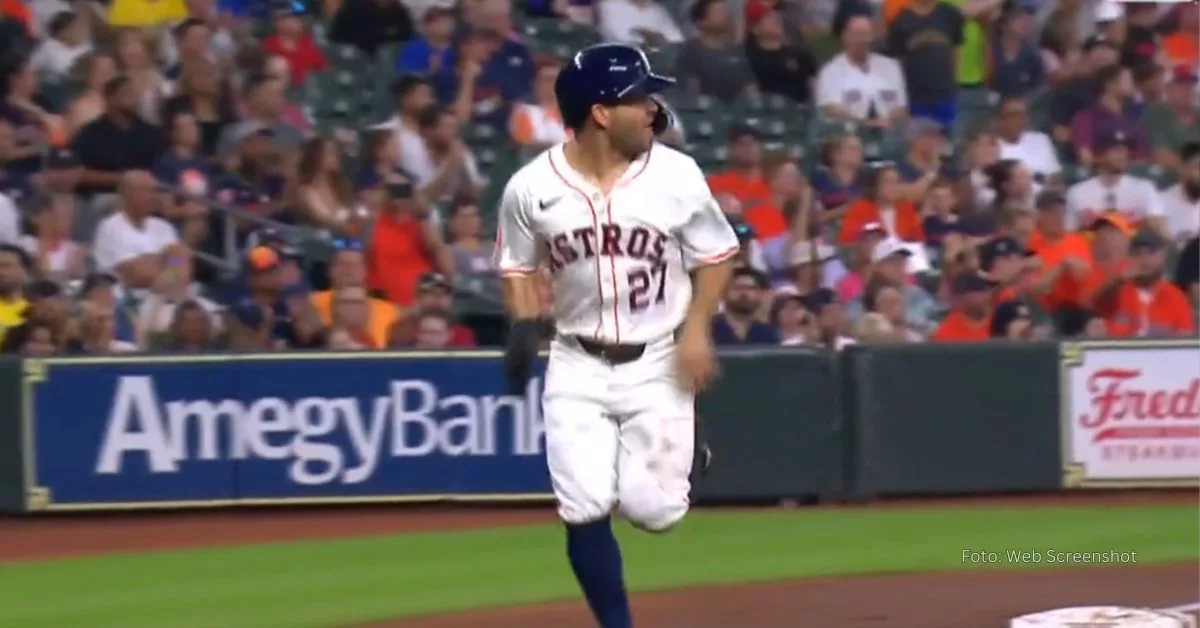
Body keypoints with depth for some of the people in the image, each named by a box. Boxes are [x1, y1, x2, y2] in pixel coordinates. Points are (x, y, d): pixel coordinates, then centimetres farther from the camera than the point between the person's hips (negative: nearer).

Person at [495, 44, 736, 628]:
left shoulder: (676, 175, -9)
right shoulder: (532, 187, -8)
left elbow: (715, 255, 4)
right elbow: (518, 264, 8)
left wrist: (697, 328, -10)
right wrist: (524, 326, -9)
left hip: (658, 362, -1)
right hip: (577, 367, 1)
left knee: (652, 509, -7)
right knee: (586, 509, -8)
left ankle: (683, 451, 29)